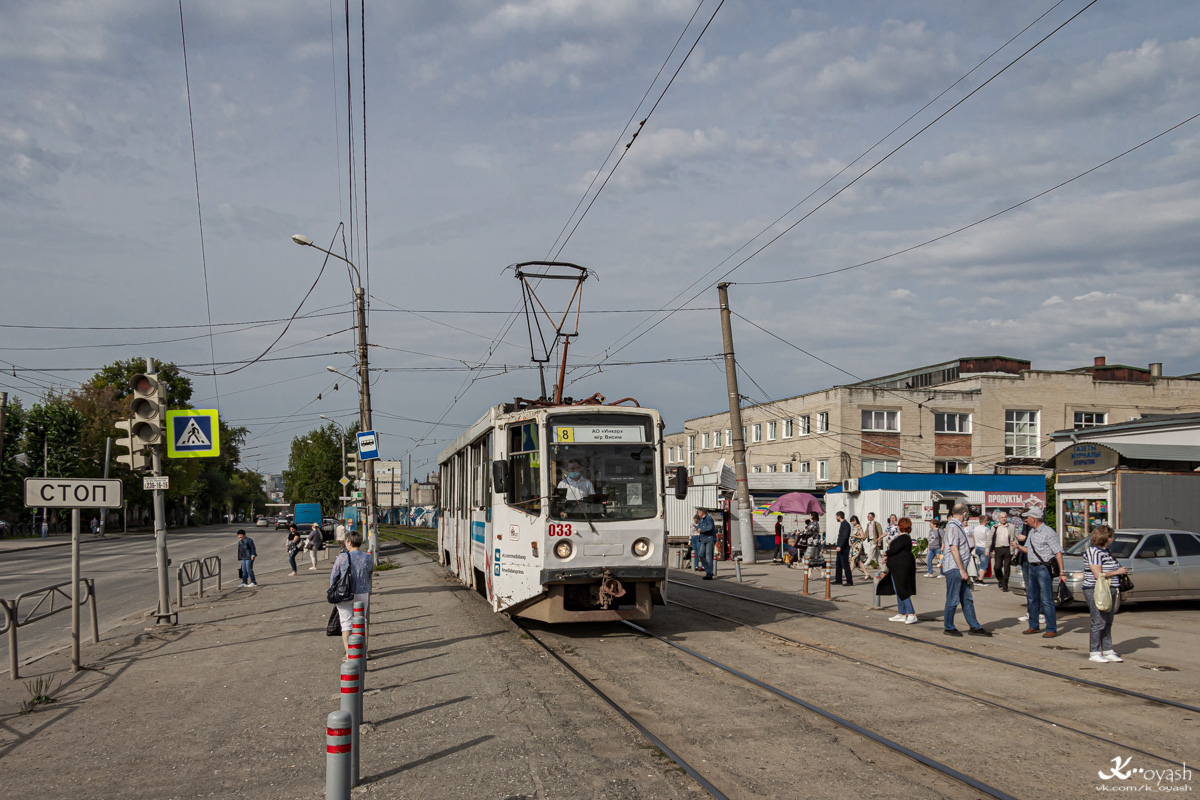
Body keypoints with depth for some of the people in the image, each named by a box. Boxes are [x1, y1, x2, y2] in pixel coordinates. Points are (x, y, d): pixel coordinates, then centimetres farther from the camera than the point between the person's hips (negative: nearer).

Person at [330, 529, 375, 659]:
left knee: (346, 623, 6)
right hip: (362, 594, 3)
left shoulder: (342, 557, -14)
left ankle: (348, 652, 0)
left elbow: (333, 577, -5)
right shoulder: (368, 559, -6)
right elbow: (370, 578, 6)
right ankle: (364, 650, 23)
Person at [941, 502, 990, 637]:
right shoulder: (953, 527, -14)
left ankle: (974, 627, 15)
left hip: (959, 569, 10)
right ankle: (949, 627, 7)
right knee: (953, 599, -2)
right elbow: (954, 549, -20)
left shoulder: (958, 526, 17)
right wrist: (962, 570, -20)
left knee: (967, 599, 11)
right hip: (954, 568, -10)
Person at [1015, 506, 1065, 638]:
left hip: (1044, 568, -9)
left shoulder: (1048, 532, -12)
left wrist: (1062, 572, -19)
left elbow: (1058, 552, -15)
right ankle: (1033, 626, 23)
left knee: (1047, 600, -7)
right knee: (1032, 598, 13)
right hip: (1032, 567, 9)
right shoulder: (1032, 532, 14)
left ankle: (1051, 629, -3)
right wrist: (1018, 547, 0)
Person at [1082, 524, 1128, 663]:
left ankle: (1108, 651, 17)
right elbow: (1098, 575, -21)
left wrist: (1121, 570, 13)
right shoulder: (1094, 552, -16)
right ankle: (1094, 653, 0)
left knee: (1107, 623, 12)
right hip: (1096, 592, -10)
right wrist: (1117, 572, -13)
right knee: (1099, 623, -7)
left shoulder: (1105, 551, 16)